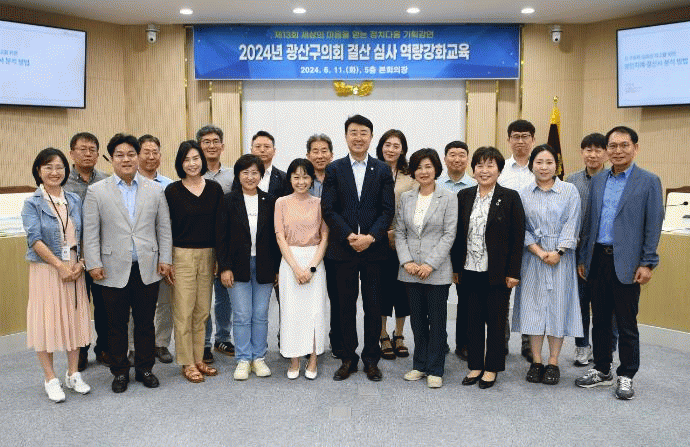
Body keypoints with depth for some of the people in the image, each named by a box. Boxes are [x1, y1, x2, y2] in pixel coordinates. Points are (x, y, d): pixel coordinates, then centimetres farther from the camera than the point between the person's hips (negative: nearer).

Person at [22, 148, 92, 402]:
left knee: (75, 318, 9)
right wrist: (60, 266, -16)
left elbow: (84, 236, 7)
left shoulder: (74, 200, 8)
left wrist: (80, 263, -7)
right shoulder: (32, 203, -3)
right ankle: (51, 380, 16)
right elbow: (35, 239, -12)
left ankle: (73, 375, 23)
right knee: (47, 320, 3)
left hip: (75, 268, 4)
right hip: (46, 268, -3)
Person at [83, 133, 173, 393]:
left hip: (147, 269, 1)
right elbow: (90, 232, 1)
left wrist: (165, 259, 3)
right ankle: (120, 372, 24)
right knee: (116, 324, 9)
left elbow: (164, 228, 8)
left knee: (145, 322, 10)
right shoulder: (97, 191, 2)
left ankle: (145, 368, 25)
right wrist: (93, 264, -5)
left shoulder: (155, 189, 7)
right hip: (114, 271, -1)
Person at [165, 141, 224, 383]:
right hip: (181, 255, -3)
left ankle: (199, 359, 23)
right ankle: (187, 363, 13)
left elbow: (220, 225, 5)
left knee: (202, 311, 10)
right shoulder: (172, 191, -3)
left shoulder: (215, 189, 4)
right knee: (183, 311, 1)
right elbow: (165, 227, -3)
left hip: (207, 255, 3)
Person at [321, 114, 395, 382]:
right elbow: (328, 209, -1)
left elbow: (388, 209, 0)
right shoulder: (334, 170, 5)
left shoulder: (382, 170, 6)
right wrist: (349, 236, -13)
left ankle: (371, 359, 20)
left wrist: (370, 237, -14)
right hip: (342, 249, 0)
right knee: (345, 307, 7)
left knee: (373, 307, 6)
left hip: (374, 248, 0)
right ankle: (347, 358, 21)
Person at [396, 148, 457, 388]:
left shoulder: (448, 198, -2)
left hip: (437, 271, -3)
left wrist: (430, 264, -14)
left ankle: (435, 370, 15)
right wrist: (406, 261, -6)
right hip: (410, 270, 3)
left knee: (437, 320, 4)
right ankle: (420, 365, 25)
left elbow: (449, 234, -7)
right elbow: (399, 232, 8)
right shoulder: (405, 198, 9)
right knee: (417, 319, 12)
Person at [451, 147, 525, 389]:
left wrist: (513, 272, -9)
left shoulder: (510, 197, -3)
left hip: (497, 273, -3)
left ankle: (492, 368, 21)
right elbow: (457, 234, 9)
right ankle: (475, 365, 25)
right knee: (473, 319, 11)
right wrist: (455, 267, 5)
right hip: (470, 271, 3)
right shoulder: (464, 196, 7)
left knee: (496, 320, 7)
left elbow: (518, 237, -4)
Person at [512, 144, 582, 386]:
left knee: (558, 305, 2)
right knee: (533, 305, 3)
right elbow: (521, 229, 1)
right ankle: (536, 361, 14)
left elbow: (571, 225, -3)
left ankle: (553, 362, 12)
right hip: (532, 257, 1)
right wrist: (539, 252, -11)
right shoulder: (523, 194, 5)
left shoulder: (570, 191, 2)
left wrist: (557, 252, -13)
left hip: (560, 257, -1)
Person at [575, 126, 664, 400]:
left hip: (626, 263, -4)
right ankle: (602, 370, 26)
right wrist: (583, 258, 11)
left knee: (626, 324, 4)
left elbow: (653, 226, -5)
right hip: (598, 260, 5)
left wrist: (647, 263, -11)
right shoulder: (598, 181, 10)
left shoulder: (649, 182, -3)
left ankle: (626, 376, 19)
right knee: (599, 320, 13)